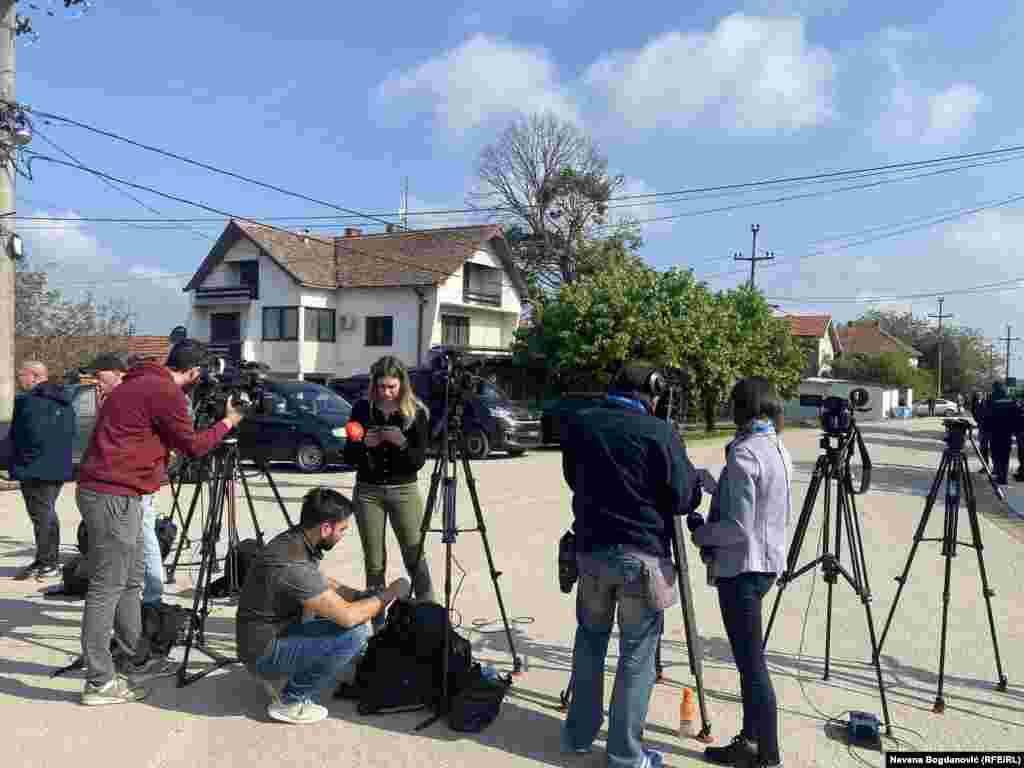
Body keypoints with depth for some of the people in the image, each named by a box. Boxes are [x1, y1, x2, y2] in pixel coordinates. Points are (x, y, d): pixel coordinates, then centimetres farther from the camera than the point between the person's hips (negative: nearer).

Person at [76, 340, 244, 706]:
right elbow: (192, 445, -4)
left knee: (130, 580, 17)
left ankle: (136, 660, 28)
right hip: (114, 496, -10)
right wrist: (228, 421, 7)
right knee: (107, 588, -4)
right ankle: (100, 682, 3)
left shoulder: (138, 383, 16)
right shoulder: (166, 392, -13)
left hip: (101, 490, 10)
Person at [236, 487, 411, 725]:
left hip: (277, 634, 9)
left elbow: (324, 584, 17)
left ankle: (280, 676, 16)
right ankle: (290, 701, -4)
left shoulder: (293, 541, -2)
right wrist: (389, 594, -14)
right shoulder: (292, 563, -30)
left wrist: (370, 597, 5)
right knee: (354, 633, -20)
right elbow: (348, 616, -30)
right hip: (264, 654, -9)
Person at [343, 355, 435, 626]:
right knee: (374, 565, 7)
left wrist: (402, 442, -24)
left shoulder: (416, 412, -4)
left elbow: (419, 461, -6)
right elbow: (349, 458, 3)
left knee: (416, 561, -4)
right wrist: (364, 444, -17)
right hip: (368, 492, 2)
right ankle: (378, 627, 17)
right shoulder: (362, 409, 1)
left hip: (404, 491, -2)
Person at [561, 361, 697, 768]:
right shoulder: (659, 432, -13)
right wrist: (689, 469, 11)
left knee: (590, 640, 19)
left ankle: (579, 734, 29)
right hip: (642, 554, -4)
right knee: (637, 654, 6)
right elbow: (682, 498, -7)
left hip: (590, 548, 5)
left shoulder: (578, 424, 3)